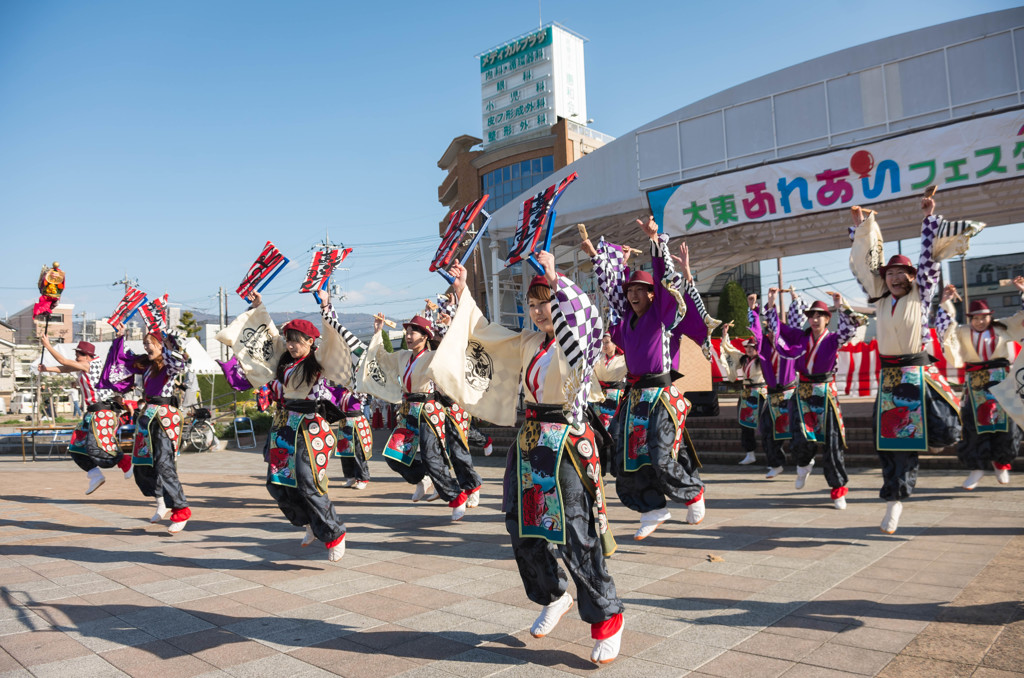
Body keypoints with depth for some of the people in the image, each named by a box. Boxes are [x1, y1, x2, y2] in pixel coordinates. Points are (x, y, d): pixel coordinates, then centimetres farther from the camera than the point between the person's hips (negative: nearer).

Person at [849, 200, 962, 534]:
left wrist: (929, 218, 0)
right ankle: (895, 499, 13)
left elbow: (929, 259, 0)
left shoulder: (920, 296, 2)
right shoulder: (880, 298, 9)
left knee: (943, 434, -11)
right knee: (891, 437, 3)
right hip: (889, 377, 3)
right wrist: (862, 228, 9)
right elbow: (867, 262, 11)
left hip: (918, 374, -2)